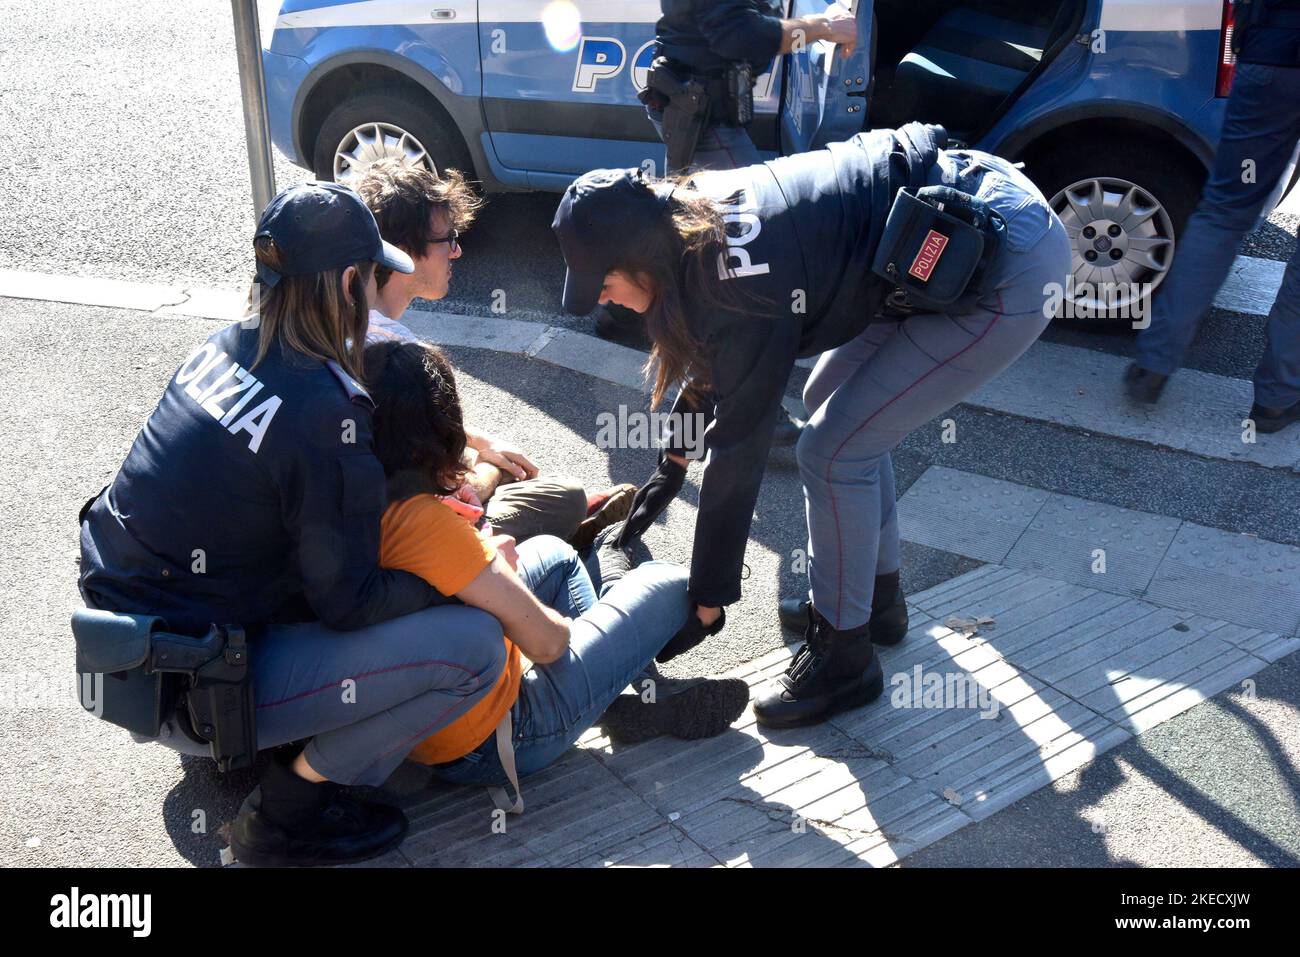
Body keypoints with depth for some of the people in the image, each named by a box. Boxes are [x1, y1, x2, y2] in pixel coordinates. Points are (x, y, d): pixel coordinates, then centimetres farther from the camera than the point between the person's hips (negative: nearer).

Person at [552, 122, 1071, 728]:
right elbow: (715, 364, 18)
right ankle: (878, 594, 32)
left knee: (834, 451, -7)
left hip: (1011, 271, -10)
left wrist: (706, 605, -7)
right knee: (829, 402, 17)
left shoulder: (740, 290, -24)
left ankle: (843, 658, 11)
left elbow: (739, 449, -17)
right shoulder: (698, 212, 1)